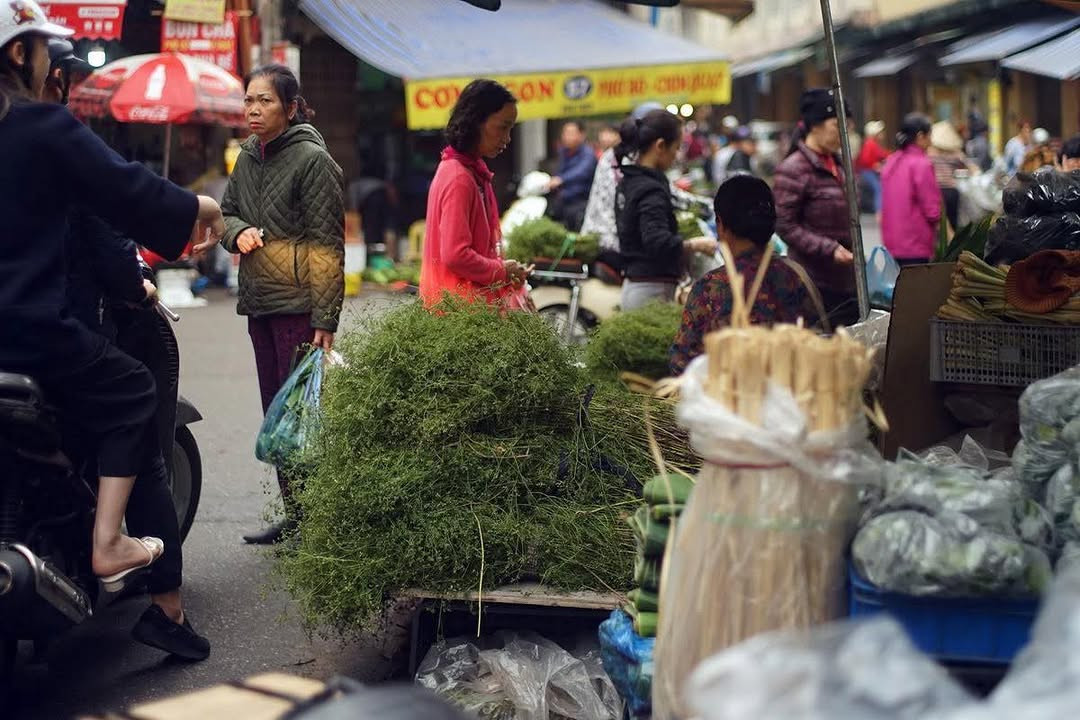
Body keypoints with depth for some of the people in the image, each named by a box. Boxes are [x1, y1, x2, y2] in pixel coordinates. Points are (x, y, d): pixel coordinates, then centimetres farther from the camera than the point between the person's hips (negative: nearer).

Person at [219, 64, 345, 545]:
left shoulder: (313, 160, -9)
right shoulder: (248, 158, 13)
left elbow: (326, 248, -13)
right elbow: (227, 212, 25)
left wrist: (325, 320, -18)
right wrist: (238, 231, -1)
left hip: (299, 307, -8)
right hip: (259, 306, 8)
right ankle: (292, 514, 19)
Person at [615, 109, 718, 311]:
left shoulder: (628, 182, 13)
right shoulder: (651, 190, -16)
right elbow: (658, 243, -27)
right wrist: (694, 245, -15)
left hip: (633, 285, 10)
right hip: (652, 291, -10)